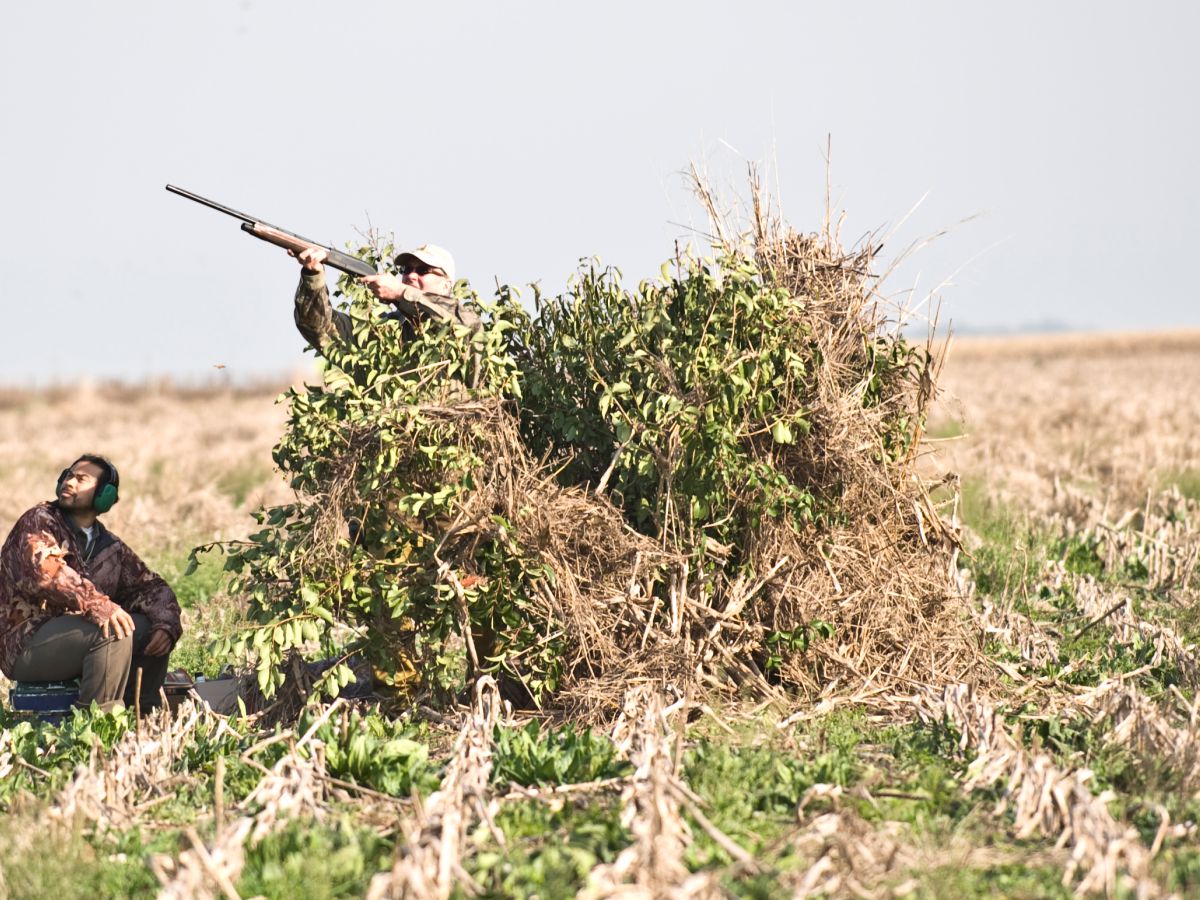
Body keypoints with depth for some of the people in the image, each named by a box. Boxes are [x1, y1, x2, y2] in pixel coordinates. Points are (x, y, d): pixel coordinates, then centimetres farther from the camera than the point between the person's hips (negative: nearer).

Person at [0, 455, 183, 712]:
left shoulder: (111, 548, 15)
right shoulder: (39, 522, -5)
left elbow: (152, 586, 15)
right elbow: (42, 569, -24)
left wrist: (165, 624, -9)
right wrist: (97, 605, -38)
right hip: (26, 647, -7)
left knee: (150, 627, -4)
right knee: (113, 630, -27)